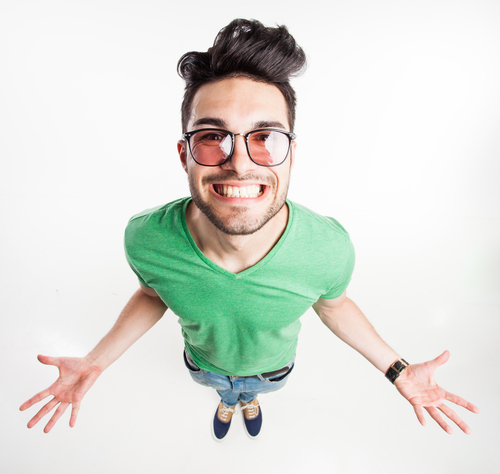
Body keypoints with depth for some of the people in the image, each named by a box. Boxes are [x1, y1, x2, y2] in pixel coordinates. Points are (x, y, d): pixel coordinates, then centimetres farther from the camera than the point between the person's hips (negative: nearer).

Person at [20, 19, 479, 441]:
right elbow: (153, 293, -12)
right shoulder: (145, 238, -36)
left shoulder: (330, 248, -38)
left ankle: (250, 399, 76)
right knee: (221, 384, 37)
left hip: (273, 364, 0)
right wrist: (95, 362, -11)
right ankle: (227, 400, 76)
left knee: (257, 386, 37)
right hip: (204, 361, 1)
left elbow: (333, 304, -14)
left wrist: (398, 371, -12)